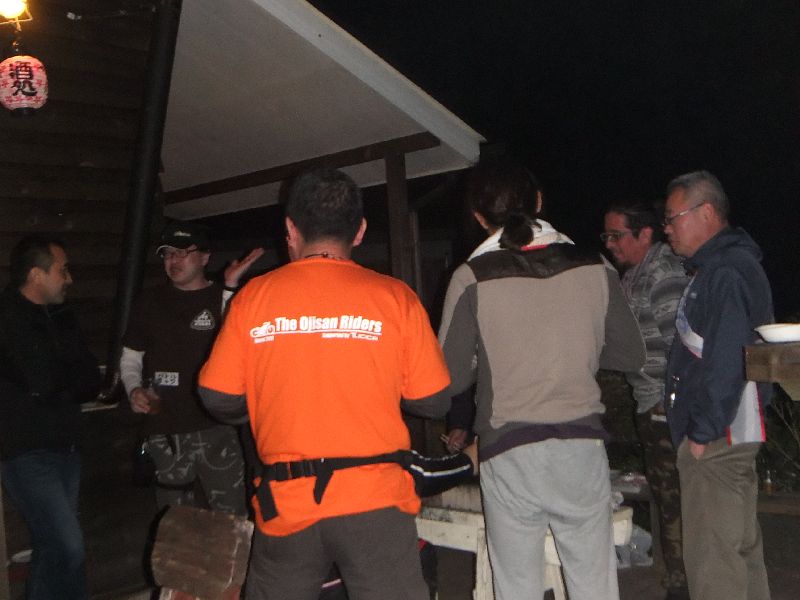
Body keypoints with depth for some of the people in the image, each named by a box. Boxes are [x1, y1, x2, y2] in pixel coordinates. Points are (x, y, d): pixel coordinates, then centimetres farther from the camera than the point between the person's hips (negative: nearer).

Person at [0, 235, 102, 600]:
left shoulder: (60, 317, 10)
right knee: (68, 549, -12)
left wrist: (56, 382, -11)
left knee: (52, 546, 13)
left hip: (65, 447, 7)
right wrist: (70, 380, -2)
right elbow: (42, 382, -21)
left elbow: (91, 383, 5)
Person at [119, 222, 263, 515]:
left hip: (216, 429, -2)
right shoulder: (149, 301, 10)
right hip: (164, 433, 3)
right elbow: (130, 358, 16)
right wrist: (133, 389, -3)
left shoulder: (222, 298, 3)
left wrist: (230, 288, -20)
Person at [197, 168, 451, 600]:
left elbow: (218, 399, 3)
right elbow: (433, 402, -1)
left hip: (285, 503, 2)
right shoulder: (394, 297, -3)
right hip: (375, 499, -1)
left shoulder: (254, 296, 0)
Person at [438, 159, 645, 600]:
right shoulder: (596, 269, -3)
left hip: (508, 452, -2)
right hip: (581, 447, 2)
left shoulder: (471, 279, -10)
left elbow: (451, 379, -7)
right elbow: (631, 357, 5)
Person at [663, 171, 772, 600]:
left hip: (715, 439, -11)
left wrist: (702, 433, -18)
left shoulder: (727, 274, -17)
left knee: (710, 556, -4)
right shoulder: (719, 267, 16)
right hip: (733, 435, 11)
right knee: (741, 544, 19)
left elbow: (726, 364, -24)